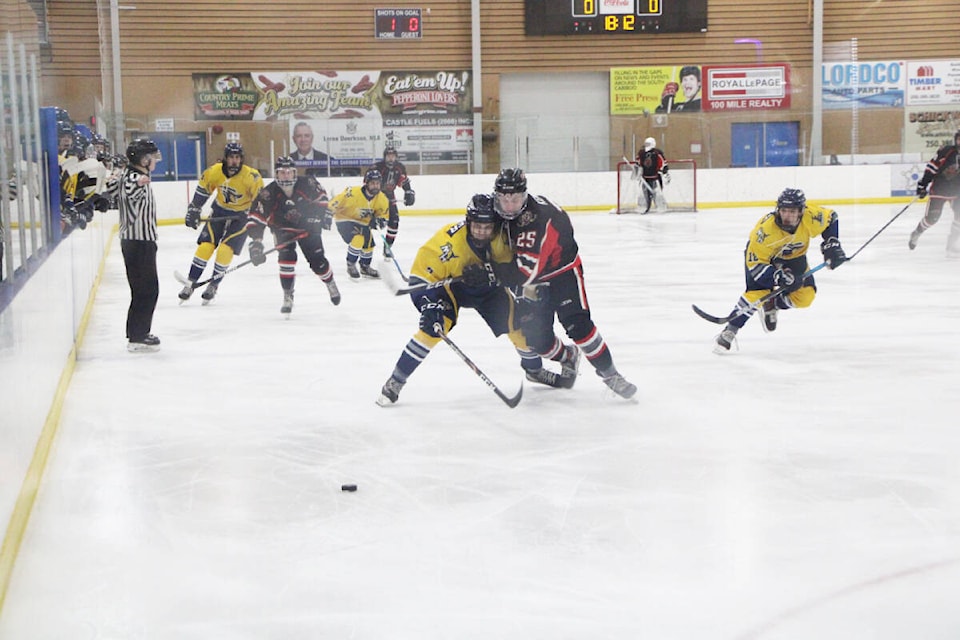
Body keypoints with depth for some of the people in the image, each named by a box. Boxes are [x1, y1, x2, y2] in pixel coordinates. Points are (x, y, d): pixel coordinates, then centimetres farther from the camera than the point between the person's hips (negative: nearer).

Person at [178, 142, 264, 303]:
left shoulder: (252, 177, -24)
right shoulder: (214, 171, -13)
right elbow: (202, 190, 4)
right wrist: (193, 211, 3)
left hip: (241, 215, -3)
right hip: (219, 212, 3)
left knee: (226, 250, -15)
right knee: (205, 246, -6)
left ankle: (214, 285, 3)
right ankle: (190, 283, 5)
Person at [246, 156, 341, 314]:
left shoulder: (307, 184, -21)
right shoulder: (268, 194, -26)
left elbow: (320, 197, 1)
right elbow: (255, 219, -26)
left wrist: (323, 214, -4)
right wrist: (256, 242, -33)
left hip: (308, 227, 1)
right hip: (283, 229, -1)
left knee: (317, 261, -1)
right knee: (286, 259, -21)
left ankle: (330, 284, 30)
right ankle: (288, 298, -9)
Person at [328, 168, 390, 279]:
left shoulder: (381, 199, -12)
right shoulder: (353, 193, -32)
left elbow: (383, 214, 2)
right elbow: (334, 203, -22)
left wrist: (379, 221, -19)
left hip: (363, 223, 7)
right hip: (345, 220, -7)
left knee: (369, 244, 7)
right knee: (358, 239, -28)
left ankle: (365, 267, 36)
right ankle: (350, 265, -6)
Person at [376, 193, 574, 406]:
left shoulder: (502, 236, -26)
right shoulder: (448, 241, -36)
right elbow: (421, 276, -29)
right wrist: (428, 306, -41)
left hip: (488, 287, 4)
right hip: (451, 286, -4)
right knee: (433, 328, -24)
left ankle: (534, 369, 33)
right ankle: (395, 382, -13)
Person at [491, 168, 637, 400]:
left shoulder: (538, 217, -33)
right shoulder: (496, 212, -11)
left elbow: (525, 270, -36)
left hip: (561, 269, -6)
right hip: (531, 279, 6)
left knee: (578, 324, -20)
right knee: (535, 336, 0)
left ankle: (608, 372, -5)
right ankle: (568, 358, 31)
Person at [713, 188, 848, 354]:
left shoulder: (811, 217, -30)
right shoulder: (766, 229, -39)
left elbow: (831, 218, -5)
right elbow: (755, 262, -32)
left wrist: (832, 244, -12)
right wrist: (778, 277, -42)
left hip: (793, 256, 4)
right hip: (761, 255, -4)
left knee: (805, 296, -10)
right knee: (758, 292, -26)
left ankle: (772, 305, 18)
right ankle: (729, 331, -17)